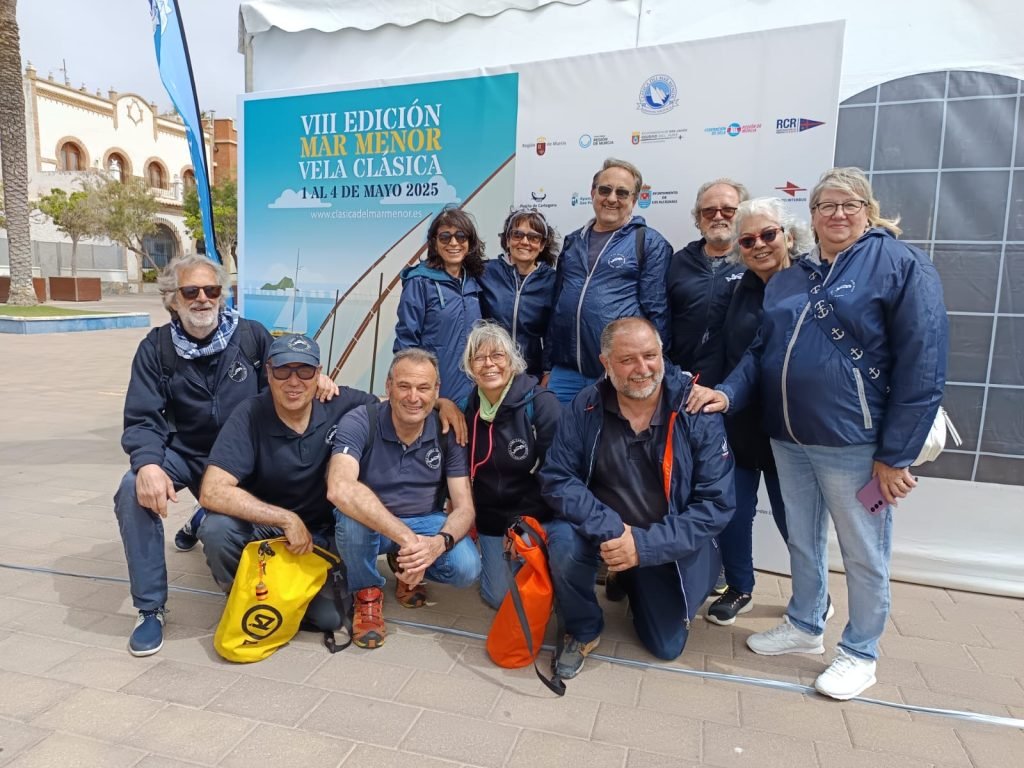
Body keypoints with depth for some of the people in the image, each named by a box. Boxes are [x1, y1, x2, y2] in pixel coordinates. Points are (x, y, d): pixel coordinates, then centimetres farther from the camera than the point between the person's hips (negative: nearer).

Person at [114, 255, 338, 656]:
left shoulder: (252, 336, -8)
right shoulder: (156, 348, -8)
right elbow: (142, 420, -13)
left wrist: (314, 378, -22)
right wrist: (148, 464, -34)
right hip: (183, 454, -1)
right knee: (134, 490, -29)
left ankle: (205, 517, 32)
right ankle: (150, 608, -13)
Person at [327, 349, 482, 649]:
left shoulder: (448, 432, -13)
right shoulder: (359, 422, -23)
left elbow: (464, 507, -14)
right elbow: (339, 490, -41)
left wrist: (440, 542, -38)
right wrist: (407, 538, -47)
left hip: (425, 522, 3)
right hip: (369, 523, -2)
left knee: (467, 568, -24)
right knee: (352, 514, -36)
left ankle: (407, 567, 12)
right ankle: (367, 592, -4)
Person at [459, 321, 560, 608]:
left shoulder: (541, 403, -18)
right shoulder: (468, 407, -3)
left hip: (535, 517, -3)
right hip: (491, 518, 4)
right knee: (498, 597, 1)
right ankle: (491, 558, 33)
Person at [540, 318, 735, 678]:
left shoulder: (699, 414, -19)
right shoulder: (586, 407, -16)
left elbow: (716, 503, -18)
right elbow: (557, 477, -15)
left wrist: (645, 545, -26)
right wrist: (610, 529, -28)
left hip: (668, 547, 1)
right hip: (603, 532, 0)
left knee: (666, 647, 7)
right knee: (564, 540, -32)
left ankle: (635, 583, 40)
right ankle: (583, 631, -1)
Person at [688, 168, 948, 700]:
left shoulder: (901, 265, -7)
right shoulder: (789, 280, 13)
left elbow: (923, 367, -12)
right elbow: (760, 351, 12)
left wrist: (896, 454, -15)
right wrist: (727, 394, -7)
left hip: (854, 442, -6)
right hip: (788, 439, 6)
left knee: (863, 553, 10)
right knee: (802, 542, 20)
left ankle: (860, 653, 30)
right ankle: (805, 627, 40)